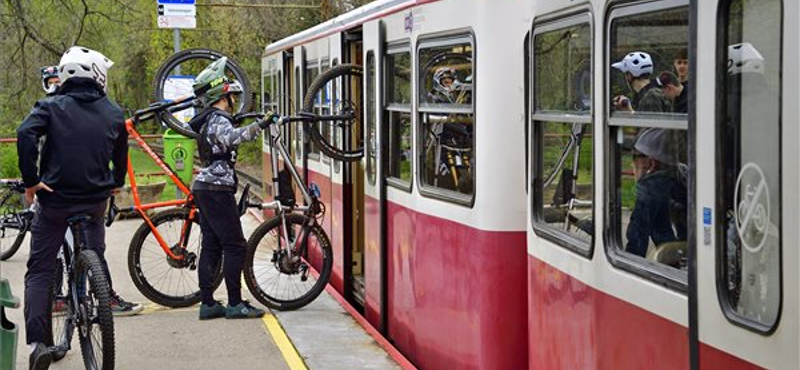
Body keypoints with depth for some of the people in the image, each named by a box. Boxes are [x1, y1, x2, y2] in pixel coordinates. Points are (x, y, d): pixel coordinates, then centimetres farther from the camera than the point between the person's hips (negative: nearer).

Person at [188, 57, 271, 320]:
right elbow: (232, 138, -36)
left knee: (211, 247, 9)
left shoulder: (209, 119, 18)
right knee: (235, 246, -7)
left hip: (204, 188, 10)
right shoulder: (219, 120, -13)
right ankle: (235, 304, -7)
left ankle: (207, 304, 10)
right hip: (217, 189, -10)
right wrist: (259, 126, -45)